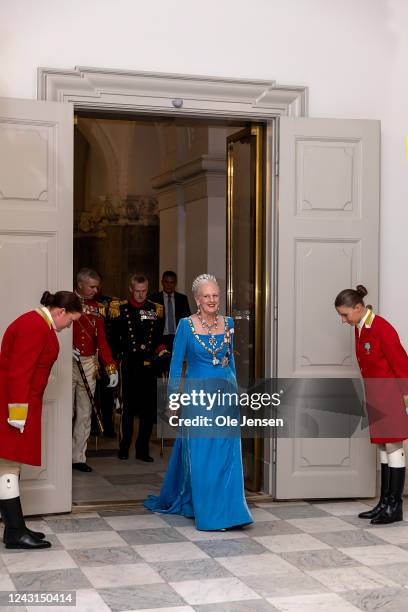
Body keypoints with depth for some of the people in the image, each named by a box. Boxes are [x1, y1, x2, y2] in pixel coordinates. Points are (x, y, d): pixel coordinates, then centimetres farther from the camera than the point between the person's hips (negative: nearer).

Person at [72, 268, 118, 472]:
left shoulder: (96, 308, 12)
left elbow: (102, 340, 9)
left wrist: (111, 367, 0)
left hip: (89, 365, 5)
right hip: (67, 362, -5)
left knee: (85, 413, 6)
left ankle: (78, 457, 13)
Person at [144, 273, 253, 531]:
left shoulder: (228, 323, 7)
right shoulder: (186, 325, -4)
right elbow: (176, 364, -2)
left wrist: (234, 391, 14)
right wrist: (173, 399, -5)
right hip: (197, 395, -3)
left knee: (227, 454, 1)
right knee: (199, 456, 2)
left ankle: (227, 508, 12)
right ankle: (207, 511, 13)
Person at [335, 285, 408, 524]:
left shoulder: (382, 329, -18)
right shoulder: (359, 328, 8)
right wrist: (370, 393, 15)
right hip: (375, 396, 9)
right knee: (383, 447, 11)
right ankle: (385, 502, 17)